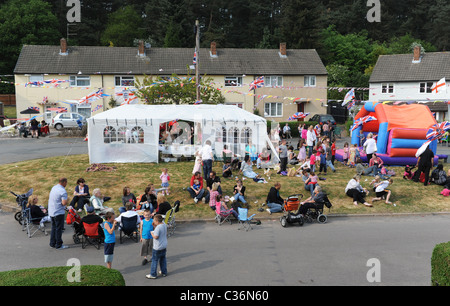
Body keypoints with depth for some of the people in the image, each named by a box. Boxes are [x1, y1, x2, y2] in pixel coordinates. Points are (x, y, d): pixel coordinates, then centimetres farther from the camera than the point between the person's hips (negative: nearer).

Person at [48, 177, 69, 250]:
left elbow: (49, 198, 19)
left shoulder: (53, 187, 9)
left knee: (54, 227, 17)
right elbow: (64, 203, -25)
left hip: (51, 211, 9)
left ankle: (52, 243, 24)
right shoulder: (63, 191, -19)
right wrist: (66, 202, -3)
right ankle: (58, 245, 6)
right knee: (59, 228, 0)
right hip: (58, 212, -9)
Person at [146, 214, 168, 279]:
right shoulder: (164, 224, 0)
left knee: (154, 260, 4)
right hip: (164, 246, 8)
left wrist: (152, 233, -9)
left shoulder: (158, 227, -26)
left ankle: (153, 274, 12)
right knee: (163, 259, 19)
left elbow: (156, 237, -27)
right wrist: (155, 226, 2)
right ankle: (164, 272, 28)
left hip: (157, 248, -8)